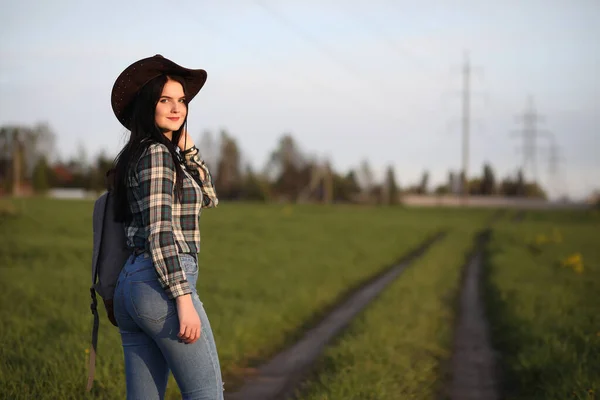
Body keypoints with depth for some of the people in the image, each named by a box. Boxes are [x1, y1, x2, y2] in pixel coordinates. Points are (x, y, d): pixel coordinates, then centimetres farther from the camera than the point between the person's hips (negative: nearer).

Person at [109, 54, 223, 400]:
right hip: (161, 284, -9)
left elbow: (208, 197, 23)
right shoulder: (157, 153, -9)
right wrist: (184, 300, -21)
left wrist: (185, 144, 14)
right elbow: (160, 231, -17)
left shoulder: (146, 154, 19)